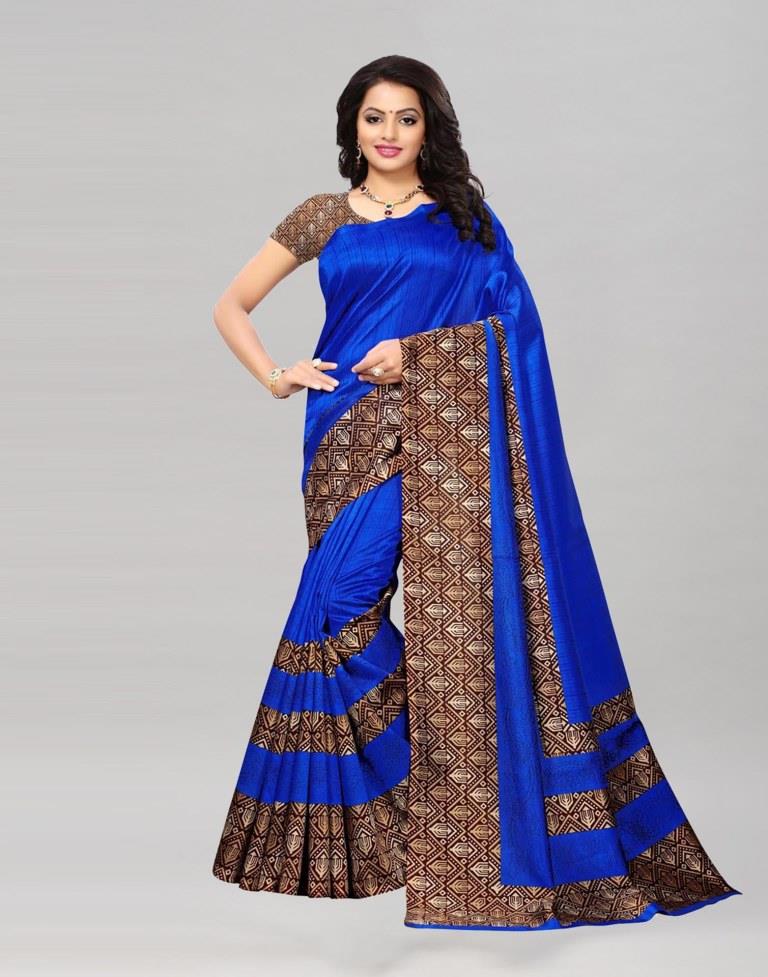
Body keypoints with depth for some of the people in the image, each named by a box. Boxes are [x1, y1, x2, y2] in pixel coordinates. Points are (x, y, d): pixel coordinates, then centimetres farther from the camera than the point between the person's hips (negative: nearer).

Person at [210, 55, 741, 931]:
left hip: (450, 431, 0)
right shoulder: (322, 217, 13)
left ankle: (463, 819, 5)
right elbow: (231, 307, 15)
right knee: (344, 604, -6)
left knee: (457, 612, -5)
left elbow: (508, 325, 6)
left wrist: (417, 352, -9)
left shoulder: (465, 217, 13)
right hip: (355, 431, 0)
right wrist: (274, 376, -2)